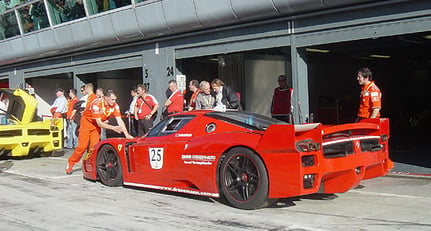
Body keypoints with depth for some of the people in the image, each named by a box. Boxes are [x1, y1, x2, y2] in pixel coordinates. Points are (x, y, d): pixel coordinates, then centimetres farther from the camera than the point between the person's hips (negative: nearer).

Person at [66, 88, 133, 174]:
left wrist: (126, 134, -28)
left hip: (97, 125, 5)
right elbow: (99, 123, -29)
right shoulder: (96, 104, -33)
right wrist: (113, 127, -35)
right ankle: (70, 163, 8)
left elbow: (120, 120, -19)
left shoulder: (115, 106, -18)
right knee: (82, 145, -8)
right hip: (87, 121, -4)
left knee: (94, 146, -6)